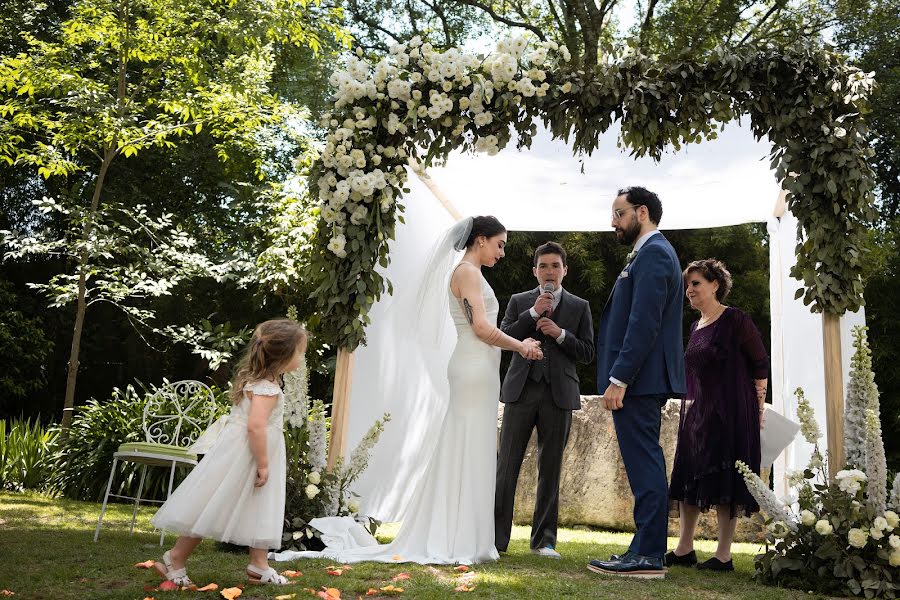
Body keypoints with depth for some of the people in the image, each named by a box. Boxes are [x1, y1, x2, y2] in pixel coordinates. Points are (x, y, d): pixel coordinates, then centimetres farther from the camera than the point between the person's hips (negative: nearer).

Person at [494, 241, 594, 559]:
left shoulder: (579, 307, 10)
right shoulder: (519, 302, 11)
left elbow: (587, 353, 6)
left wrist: (560, 333, -10)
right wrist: (533, 313, -8)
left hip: (558, 393, 0)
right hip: (521, 390, 0)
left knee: (550, 468, 5)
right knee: (507, 464, -2)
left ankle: (544, 539, 14)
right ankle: (496, 537, 4)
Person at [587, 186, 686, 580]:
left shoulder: (652, 253, -11)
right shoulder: (651, 253, 21)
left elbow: (643, 323, -20)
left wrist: (619, 378, -21)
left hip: (638, 380, -10)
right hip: (644, 381, 10)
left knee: (644, 465, -7)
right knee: (646, 465, 12)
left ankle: (648, 557, -3)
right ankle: (647, 549, 19)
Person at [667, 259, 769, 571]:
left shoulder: (735, 321, -8)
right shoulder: (696, 327, 14)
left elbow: (761, 364, -5)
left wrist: (758, 408, -5)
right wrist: (690, 405, 16)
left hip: (730, 413, -8)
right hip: (696, 412, 8)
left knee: (724, 479, -5)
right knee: (689, 476, 7)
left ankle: (724, 555, 3)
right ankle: (684, 549, 14)